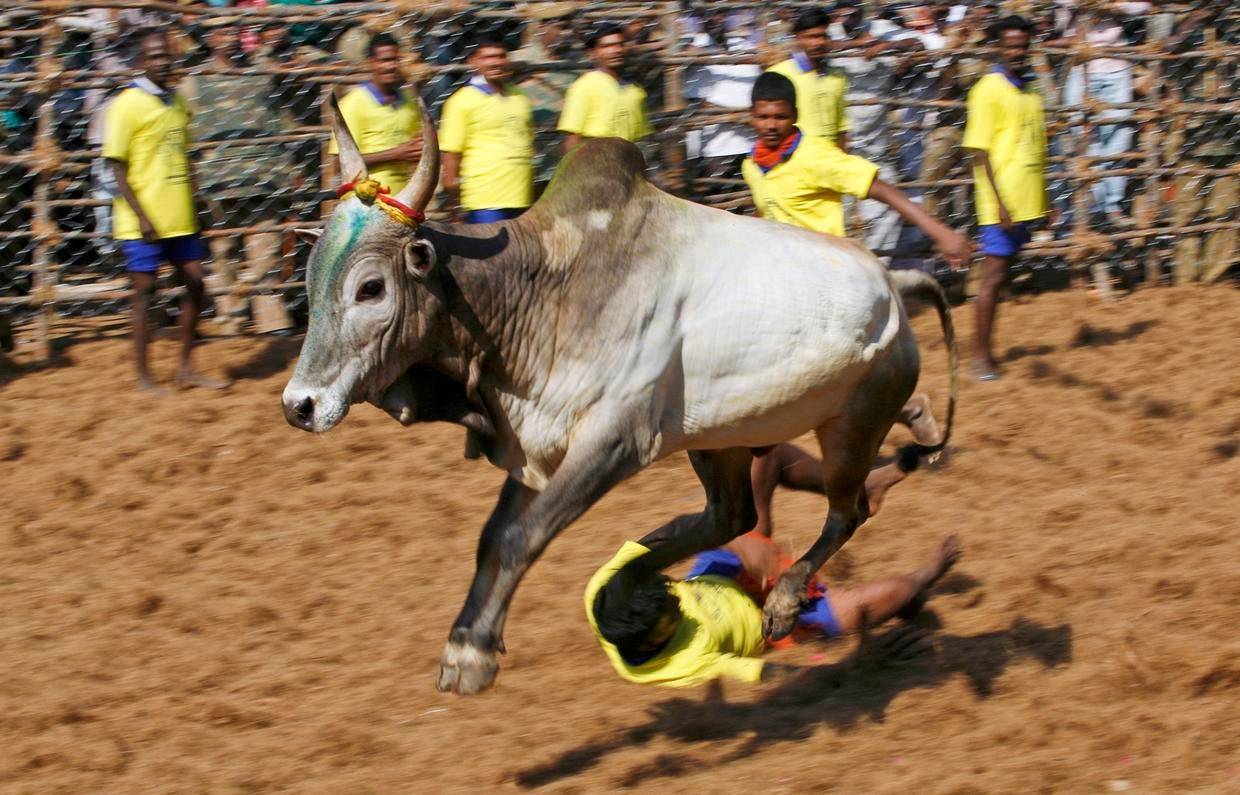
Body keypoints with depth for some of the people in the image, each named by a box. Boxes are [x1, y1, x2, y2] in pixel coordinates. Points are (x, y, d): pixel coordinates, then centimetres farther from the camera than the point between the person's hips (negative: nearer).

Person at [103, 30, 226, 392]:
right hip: (143, 223, -7)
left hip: (180, 219, 7)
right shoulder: (127, 104, -10)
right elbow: (117, 167, -12)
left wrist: (193, 206, 13)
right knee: (144, 290, -1)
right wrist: (141, 217, -17)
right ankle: (143, 376, 7)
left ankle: (186, 368, 20)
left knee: (194, 283, 9)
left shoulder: (176, 101, 11)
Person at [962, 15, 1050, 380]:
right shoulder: (989, 90, -10)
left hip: (1025, 202, 7)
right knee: (993, 274, -5)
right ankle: (981, 355, 1)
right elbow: (979, 152, -14)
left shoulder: (1029, 90, 14)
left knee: (1001, 273, 11)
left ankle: (986, 351, 16)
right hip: (1002, 203, -7)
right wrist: (1000, 203, -19)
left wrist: (1042, 200, 19)